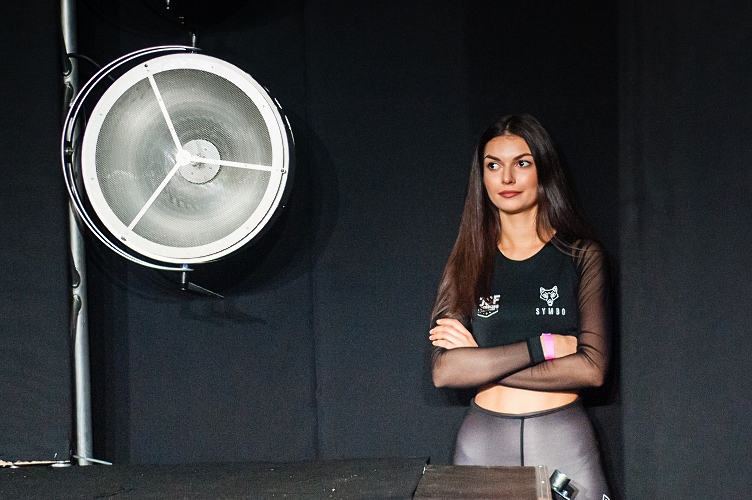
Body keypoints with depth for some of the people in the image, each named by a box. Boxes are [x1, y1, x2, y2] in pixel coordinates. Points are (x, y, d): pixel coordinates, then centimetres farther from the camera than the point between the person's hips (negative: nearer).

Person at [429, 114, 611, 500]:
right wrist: (544, 346, -15)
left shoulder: (581, 256, 1)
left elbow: (591, 367, -10)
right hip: (483, 440, 1)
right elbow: (443, 371, -7)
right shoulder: (471, 261, 5)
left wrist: (480, 363, -10)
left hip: (563, 438, -1)